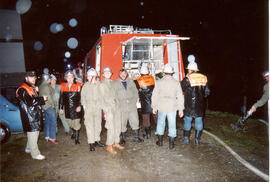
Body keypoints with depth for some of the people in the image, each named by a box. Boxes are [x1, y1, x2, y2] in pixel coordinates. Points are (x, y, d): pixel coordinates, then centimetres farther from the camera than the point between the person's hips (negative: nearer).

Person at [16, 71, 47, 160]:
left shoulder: (33, 88, 18)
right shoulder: (23, 89, -12)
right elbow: (29, 102, -22)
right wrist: (42, 99, -15)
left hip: (36, 114, 10)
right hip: (29, 115, -9)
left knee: (36, 132, 17)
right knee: (32, 133, -6)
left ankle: (29, 148, 34)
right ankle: (35, 153, 1)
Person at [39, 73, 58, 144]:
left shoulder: (41, 86, 13)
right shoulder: (46, 86, -16)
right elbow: (49, 97, -17)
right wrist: (53, 104, -8)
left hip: (44, 106, 10)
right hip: (49, 106, -10)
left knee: (47, 121, 15)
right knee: (53, 122, -5)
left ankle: (47, 137, 21)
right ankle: (52, 138, -4)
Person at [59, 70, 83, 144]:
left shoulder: (78, 85, -6)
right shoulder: (63, 86, 5)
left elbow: (81, 97, -7)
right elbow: (61, 98, 9)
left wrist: (79, 106, -18)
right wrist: (61, 108, 8)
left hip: (76, 108, -4)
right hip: (67, 108, 4)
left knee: (76, 122, -2)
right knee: (69, 121, 15)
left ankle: (77, 138, 12)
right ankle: (74, 132, 42)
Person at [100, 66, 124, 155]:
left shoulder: (112, 83, 16)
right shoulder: (102, 85, 0)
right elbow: (102, 99, -4)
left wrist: (117, 105, 9)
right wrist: (105, 111, -8)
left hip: (116, 107, 6)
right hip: (109, 108, -6)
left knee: (118, 126, 9)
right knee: (111, 127, -8)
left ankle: (116, 143, 23)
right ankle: (109, 146, 4)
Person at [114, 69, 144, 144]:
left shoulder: (131, 81, 12)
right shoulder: (115, 83, 4)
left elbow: (135, 92, 14)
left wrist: (134, 101, 4)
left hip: (132, 106, 3)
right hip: (122, 108, -2)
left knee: (135, 122, 5)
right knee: (122, 123, 4)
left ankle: (136, 137, 19)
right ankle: (123, 138, 20)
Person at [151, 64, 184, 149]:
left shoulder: (159, 82, -4)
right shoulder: (176, 83, -2)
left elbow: (155, 95, -2)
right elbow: (180, 97, -1)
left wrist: (154, 107, 7)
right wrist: (181, 109, 6)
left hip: (161, 107, 0)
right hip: (172, 107, 0)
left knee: (160, 123, 15)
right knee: (172, 124, 9)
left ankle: (160, 141, 25)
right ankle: (171, 143, 15)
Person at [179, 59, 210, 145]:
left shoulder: (187, 79, -11)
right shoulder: (203, 78, 3)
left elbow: (181, 89, 0)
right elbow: (207, 92, 7)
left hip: (189, 103, -4)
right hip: (200, 104, 4)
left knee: (187, 120, 8)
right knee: (199, 120, 11)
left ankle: (186, 138, 16)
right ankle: (197, 139, 17)